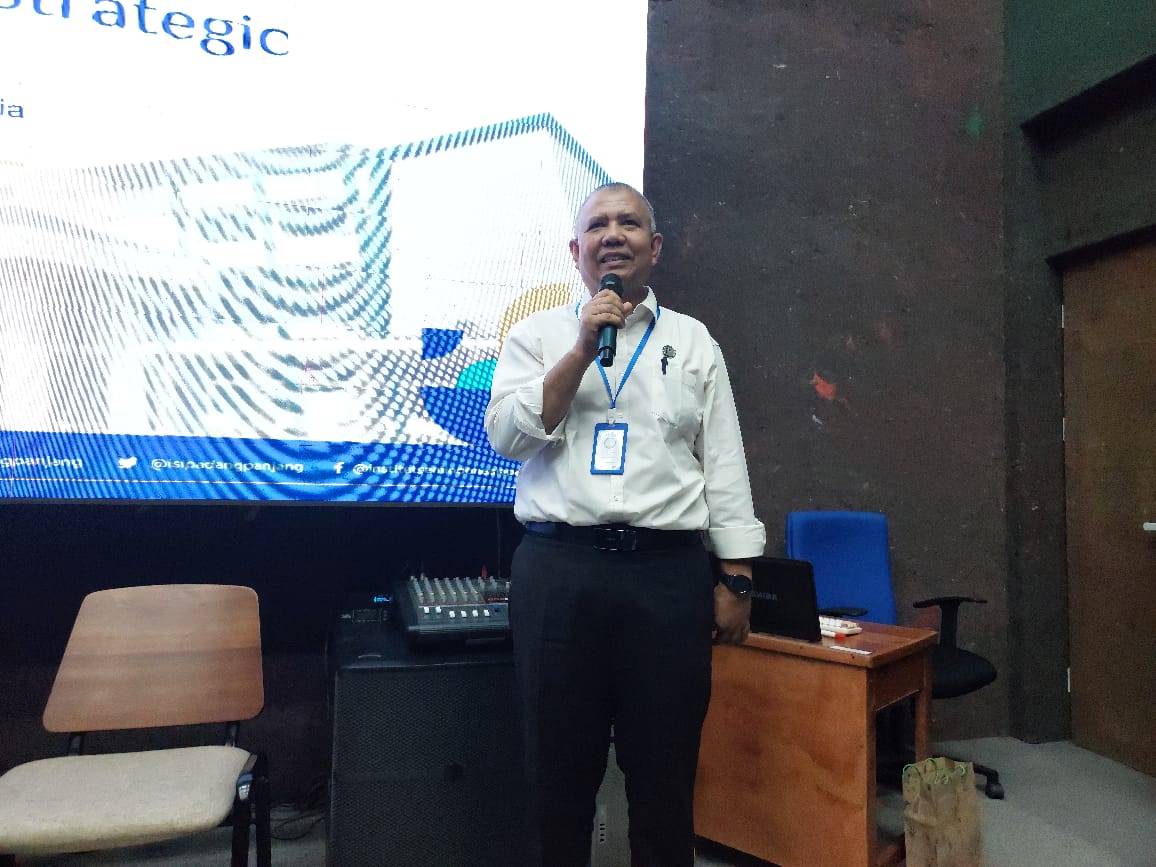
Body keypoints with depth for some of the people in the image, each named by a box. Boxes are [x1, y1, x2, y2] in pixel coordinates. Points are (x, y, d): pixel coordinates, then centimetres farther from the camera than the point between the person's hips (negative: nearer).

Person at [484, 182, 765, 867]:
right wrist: (583, 350, -11)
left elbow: (725, 469, 8)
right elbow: (507, 435, -5)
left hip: (669, 573, 1)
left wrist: (737, 582, 3)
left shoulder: (692, 341, 11)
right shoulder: (537, 335, 10)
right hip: (559, 571, 0)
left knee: (665, 767, 11)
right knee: (561, 762, 12)